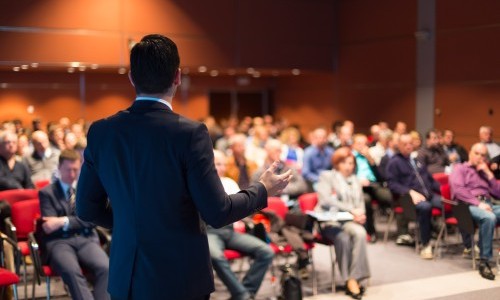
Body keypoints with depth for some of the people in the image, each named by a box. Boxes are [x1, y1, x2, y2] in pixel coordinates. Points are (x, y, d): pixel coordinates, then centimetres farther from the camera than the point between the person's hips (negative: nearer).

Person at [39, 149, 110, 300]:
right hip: (59, 242, -2)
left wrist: (64, 221, -11)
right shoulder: (47, 192, 12)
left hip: (86, 239, 2)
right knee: (71, 271, -36)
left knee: (105, 268, -30)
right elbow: (50, 226, 2)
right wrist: (79, 220, -10)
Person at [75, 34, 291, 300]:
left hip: (125, 278, 4)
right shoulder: (189, 133, -17)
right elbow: (217, 213, -16)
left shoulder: (100, 132, -3)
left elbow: (87, 208, 4)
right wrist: (262, 189, 1)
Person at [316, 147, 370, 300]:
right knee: (343, 237, -36)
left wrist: (360, 214, -5)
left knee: (360, 233, -32)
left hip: (350, 221, 4)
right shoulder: (326, 176, 8)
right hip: (329, 220, -4)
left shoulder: (355, 180, 25)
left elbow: (361, 203, 21)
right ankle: (350, 280, -26)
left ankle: (354, 278, -32)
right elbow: (326, 200, -9)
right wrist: (351, 210, -17)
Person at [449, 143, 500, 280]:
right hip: (468, 205, -5)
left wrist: (489, 174, 11)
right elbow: (457, 189, -6)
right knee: (489, 218, -39)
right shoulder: (460, 169, 14)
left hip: (488, 205, 6)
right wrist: (478, 203, -16)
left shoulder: (484, 172, 31)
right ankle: (484, 262, -33)